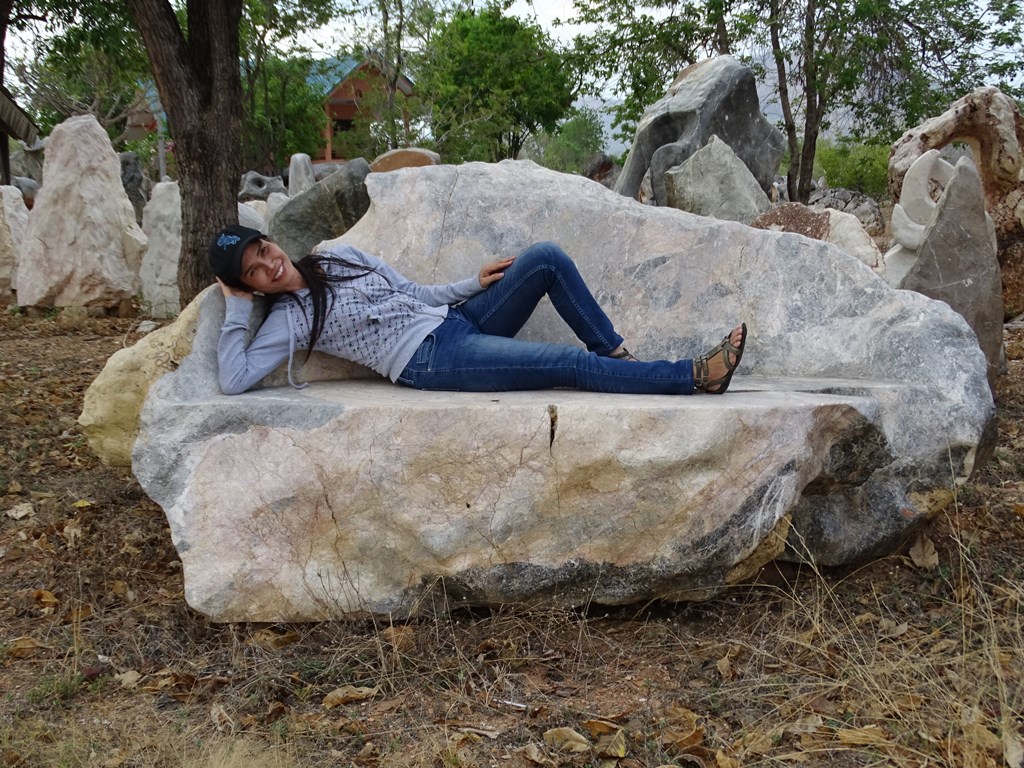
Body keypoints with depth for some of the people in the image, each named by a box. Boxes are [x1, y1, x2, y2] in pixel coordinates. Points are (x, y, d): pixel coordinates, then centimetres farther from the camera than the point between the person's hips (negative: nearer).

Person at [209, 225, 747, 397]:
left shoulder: (340, 257, 16)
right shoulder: (288, 319, -1)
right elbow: (234, 380, -13)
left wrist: (473, 285, 11)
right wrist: (236, 311, -8)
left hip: (455, 318, 7)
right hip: (432, 361, -7)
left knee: (546, 258, -11)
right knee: (574, 365, -20)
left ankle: (615, 352, -2)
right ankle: (695, 377, -17)